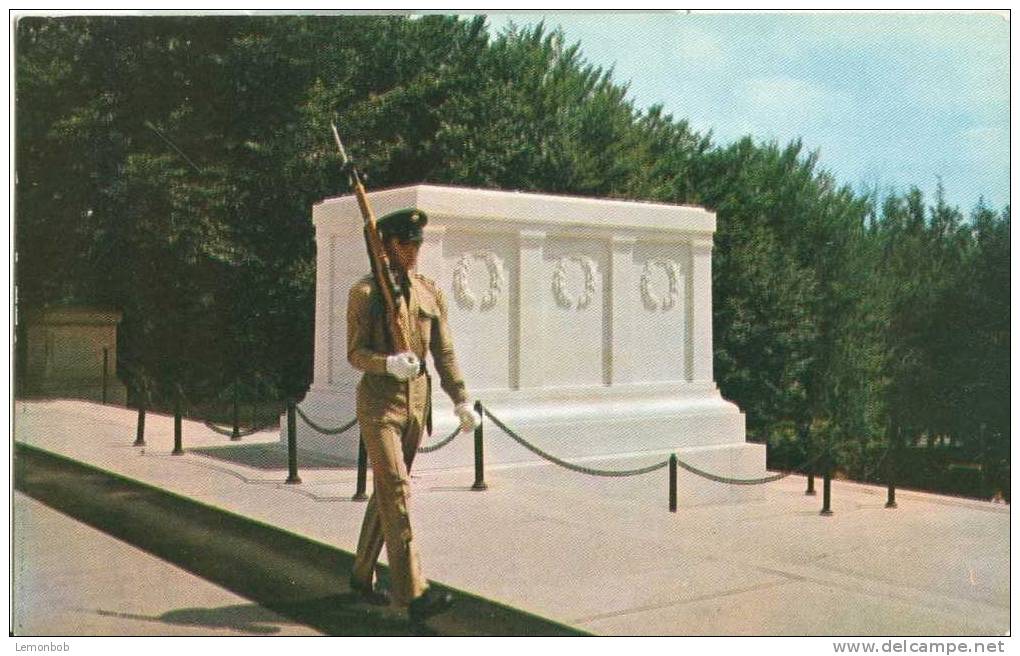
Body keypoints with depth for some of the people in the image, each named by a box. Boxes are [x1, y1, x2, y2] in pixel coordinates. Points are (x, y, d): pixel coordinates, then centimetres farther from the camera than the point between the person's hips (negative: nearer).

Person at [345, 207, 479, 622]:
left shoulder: (430, 293, 11)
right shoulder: (364, 292, -3)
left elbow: (444, 352, 11)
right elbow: (355, 353, -6)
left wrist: (461, 400, 4)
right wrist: (389, 363, -26)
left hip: (418, 398, 6)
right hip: (379, 400, -5)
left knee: (387, 489, 14)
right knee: (395, 490, -12)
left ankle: (362, 575, 29)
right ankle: (412, 593, -14)